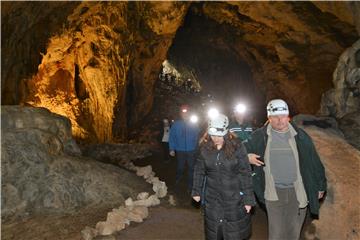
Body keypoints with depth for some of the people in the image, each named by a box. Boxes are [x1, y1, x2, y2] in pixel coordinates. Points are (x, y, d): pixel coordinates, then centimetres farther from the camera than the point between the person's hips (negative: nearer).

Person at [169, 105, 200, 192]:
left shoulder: (194, 125, -1)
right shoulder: (176, 124, -2)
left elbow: (197, 137, 1)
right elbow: (171, 137, -3)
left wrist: (197, 148, -3)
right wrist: (172, 149, -8)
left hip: (191, 151, 0)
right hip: (180, 151, 0)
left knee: (191, 168, 3)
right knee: (180, 167, 13)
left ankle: (190, 186, 18)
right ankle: (178, 179, 44)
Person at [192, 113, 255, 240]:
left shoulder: (237, 146, -14)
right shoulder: (205, 147, -5)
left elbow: (245, 174, -11)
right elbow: (199, 170, 5)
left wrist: (248, 199, -10)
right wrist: (196, 191, 7)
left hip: (234, 197, -3)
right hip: (213, 198, 3)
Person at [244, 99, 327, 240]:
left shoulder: (300, 136, -4)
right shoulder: (260, 136, -6)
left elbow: (314, 161, 4)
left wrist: (320, 186, 9)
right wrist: (247, 157, -13)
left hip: (298, 192, 1)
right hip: (273, 193, -1)